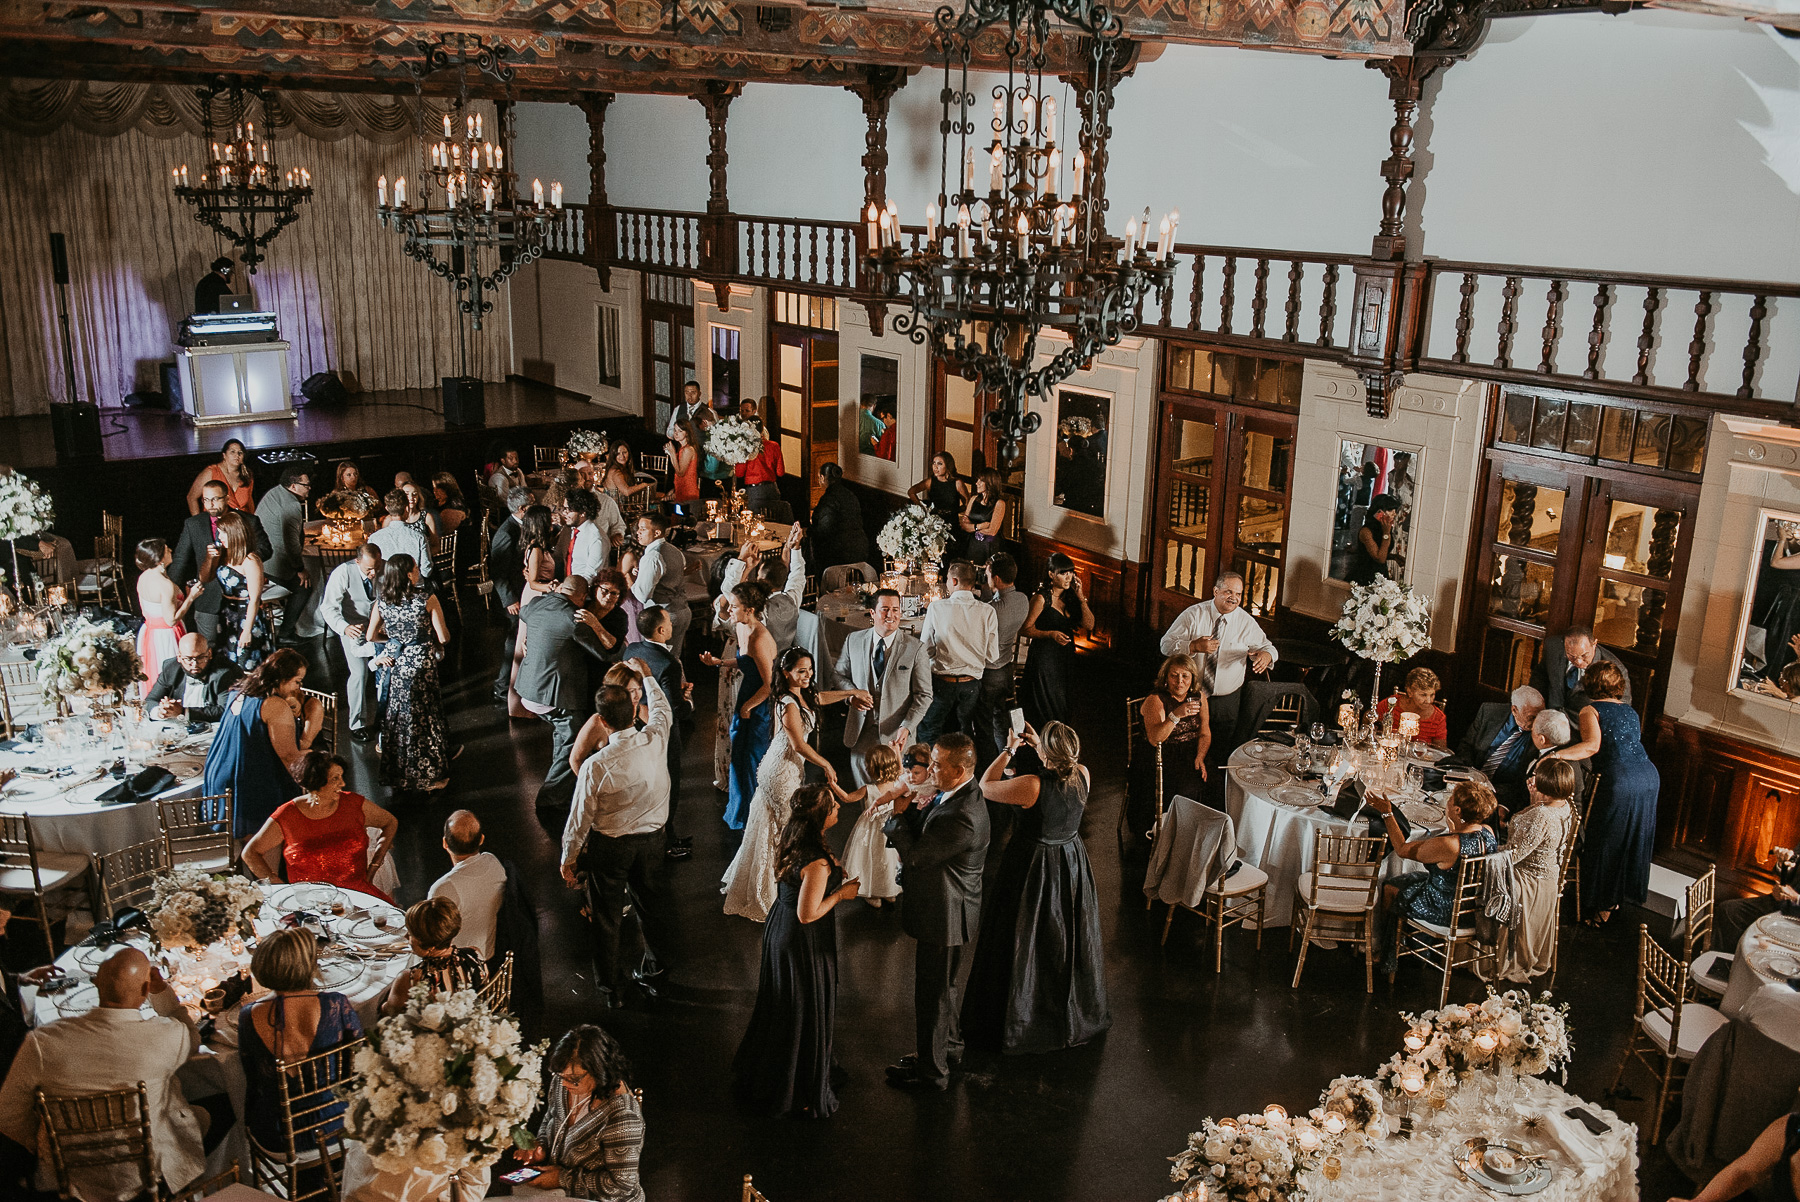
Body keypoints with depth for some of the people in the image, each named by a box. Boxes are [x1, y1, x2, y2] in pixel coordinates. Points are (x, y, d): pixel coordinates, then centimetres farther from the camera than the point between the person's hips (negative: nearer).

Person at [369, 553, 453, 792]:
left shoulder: (381, 601, -3)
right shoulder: (428, 600, -15)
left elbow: (371, 636, 5)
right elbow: (443, 637, -12)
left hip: (394, 664, 4)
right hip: (421, 663, -4)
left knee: (397, 718, 16)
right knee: (425, 718, 9)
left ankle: (397, 772, 27)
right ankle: (429, 776, 19)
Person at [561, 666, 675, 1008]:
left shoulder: (595, 766, -29)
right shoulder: (656, 739, -19)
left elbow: (580, 819, -17)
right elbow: (663, 709, 6)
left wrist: (568, 859, 0)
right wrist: (647, 675, 24)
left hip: (610, 845, -4)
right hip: (652, 837, 4)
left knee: (606, 917, 15)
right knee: (647, 898, 27)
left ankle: (611, 988, 30)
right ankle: (655, 962, 48)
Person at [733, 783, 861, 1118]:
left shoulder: (789, 839, -7)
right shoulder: (818, 862, -33)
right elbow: (808, 914, -28)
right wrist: (841, 894, -15)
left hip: (779, 930, 9)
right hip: (804, 944, -9)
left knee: (778, 1006, 26)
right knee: (804, 1014, 10)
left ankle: (764, 1075, 46)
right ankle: (801, 1094, 28)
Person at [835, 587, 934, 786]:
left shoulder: (915, 648, -6)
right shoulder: (854, 641, 2)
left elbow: (924, 695, -4)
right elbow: (840, 675, 14)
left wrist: (907, 727, -17)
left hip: (896, 734, -2)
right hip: (861, 732, 2)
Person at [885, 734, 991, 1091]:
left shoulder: (963, 817, -34)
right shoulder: (956, 795, -2)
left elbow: (914, 856, -28)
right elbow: (926, 834, 7)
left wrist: (898, 815, -15)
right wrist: (915, 813, -13)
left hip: (945, 917, -10)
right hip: (946, 910, 10)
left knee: (932, 993, 9)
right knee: (944, 984, 29)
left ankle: (931, 1071, 27)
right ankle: (951, 1040, 51)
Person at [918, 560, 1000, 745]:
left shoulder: (937, 608, -13)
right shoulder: (988, 612, -8)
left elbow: (926, 650, -8)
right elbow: (992, 656, -4)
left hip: (942, 682, -2)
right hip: (972, 683, 3)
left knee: (928, 733, 11)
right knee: (966, 736, 18)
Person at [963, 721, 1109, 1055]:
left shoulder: (1031, 785, -30)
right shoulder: (1082, 776, -14)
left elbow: (985, 787, -14)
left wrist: (1010, 749, -8)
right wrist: (1037, 746, 7)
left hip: (1033, 868, -5)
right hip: (1071, 863, 5)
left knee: (1025, 944, 12)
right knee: (1069, 937, 23)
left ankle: (1016, 1020, 27)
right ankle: (1075, 1010, 43)